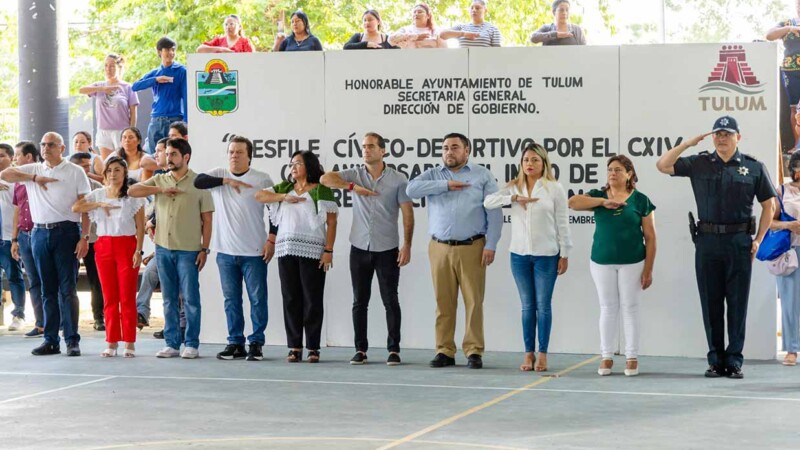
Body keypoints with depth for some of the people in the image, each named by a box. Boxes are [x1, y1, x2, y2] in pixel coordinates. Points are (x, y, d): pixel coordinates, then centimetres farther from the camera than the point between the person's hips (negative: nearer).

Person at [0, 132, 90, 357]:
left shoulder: (75, 172, 3)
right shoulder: (33, 170, 13)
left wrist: (85, 237, -9)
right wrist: (34, 178, -5)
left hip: (66, 232, -4)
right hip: (40, 233, 4)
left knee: (67, 288, -5)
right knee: (47, 290, 7)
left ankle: (72, 340, -4)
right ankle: (51, 340, 10)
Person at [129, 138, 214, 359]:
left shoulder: (199, 183, 0)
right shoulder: (160, 180, 10)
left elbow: (207, 220, -1)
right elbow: (132, 191, -1)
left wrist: (204, 249, -7)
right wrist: (161, 189, -10)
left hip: (188, 250, -4)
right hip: (163, 248, 4)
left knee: (190, 298, -2)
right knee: (169, 299, 8)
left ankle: (191, 345, 4)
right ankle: (171, 343, 13)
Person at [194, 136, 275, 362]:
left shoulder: (262, 179, 0)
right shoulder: (219, 175, 6)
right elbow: (198, 181, -12)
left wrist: (271, 240, -3)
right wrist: (227, 180, -17)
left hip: (255, 252, -2)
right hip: (226, 250, 3)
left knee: (258, 299, -2)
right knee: (231, 300, 7)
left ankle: (256, 343, 6)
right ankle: (235, 343, 14)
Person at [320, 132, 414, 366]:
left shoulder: (398, 180, 0)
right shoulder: (355, 175, 5)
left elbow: (408, 214, -2)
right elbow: (326, 178, -7)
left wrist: (407, 245, -9)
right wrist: (353, 187, -15)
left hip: (387, 249, -2)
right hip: (360, 248, 2)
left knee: (390, 300, 0)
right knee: (360, 301, 5)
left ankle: (394, 349, 6)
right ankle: (360, 349, 11)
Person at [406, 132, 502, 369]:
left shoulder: (483, 175, 8)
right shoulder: (433, 175, 14)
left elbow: (494, 213, 2)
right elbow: (412, 189, -6)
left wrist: (490, 245, -7)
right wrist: (446, 185, -9)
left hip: (472, 248, -2)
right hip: (440, 249, 2)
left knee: (474, 301, -4)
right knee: (443, 303, 2)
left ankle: (474, 351, 1)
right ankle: (444, 351, 7)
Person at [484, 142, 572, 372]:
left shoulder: (555, 189, -1)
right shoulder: (514, 187, 7)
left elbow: (562, 223, -1)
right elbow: (488, 202, -5)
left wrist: (565, 254, -3)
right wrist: (514, 198, -16)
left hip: (546, 255, -3)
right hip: (520, 254, 3)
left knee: (543, 306, 1)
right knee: (527, 306, 8)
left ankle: (542, 354, 8)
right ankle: (529, 354, 13)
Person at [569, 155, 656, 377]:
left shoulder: (640, 200, -2)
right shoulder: (598, 196, 4)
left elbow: (650, 237, -2)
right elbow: (573, 202, -13)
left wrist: (648, 269, -7)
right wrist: (603, 202, -19)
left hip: (632, 263, -2)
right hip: (602, 262, 2)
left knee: (630, 308, 3)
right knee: (608, 308, 7)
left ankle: (632, 358, 11)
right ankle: (606, 357, 13)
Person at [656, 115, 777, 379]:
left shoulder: (753, 167, 4)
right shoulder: (699, 164, 7)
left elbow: (769, 205, 7)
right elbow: (663, 166, 2)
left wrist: (758, 239, 0)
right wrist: (689, 143, -4)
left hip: (739, 242, -1)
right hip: (707, 241, 1)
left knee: (737, 303, 1)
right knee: (711, 304, 4)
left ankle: (734, 361, 7)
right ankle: (715, 360, 11)